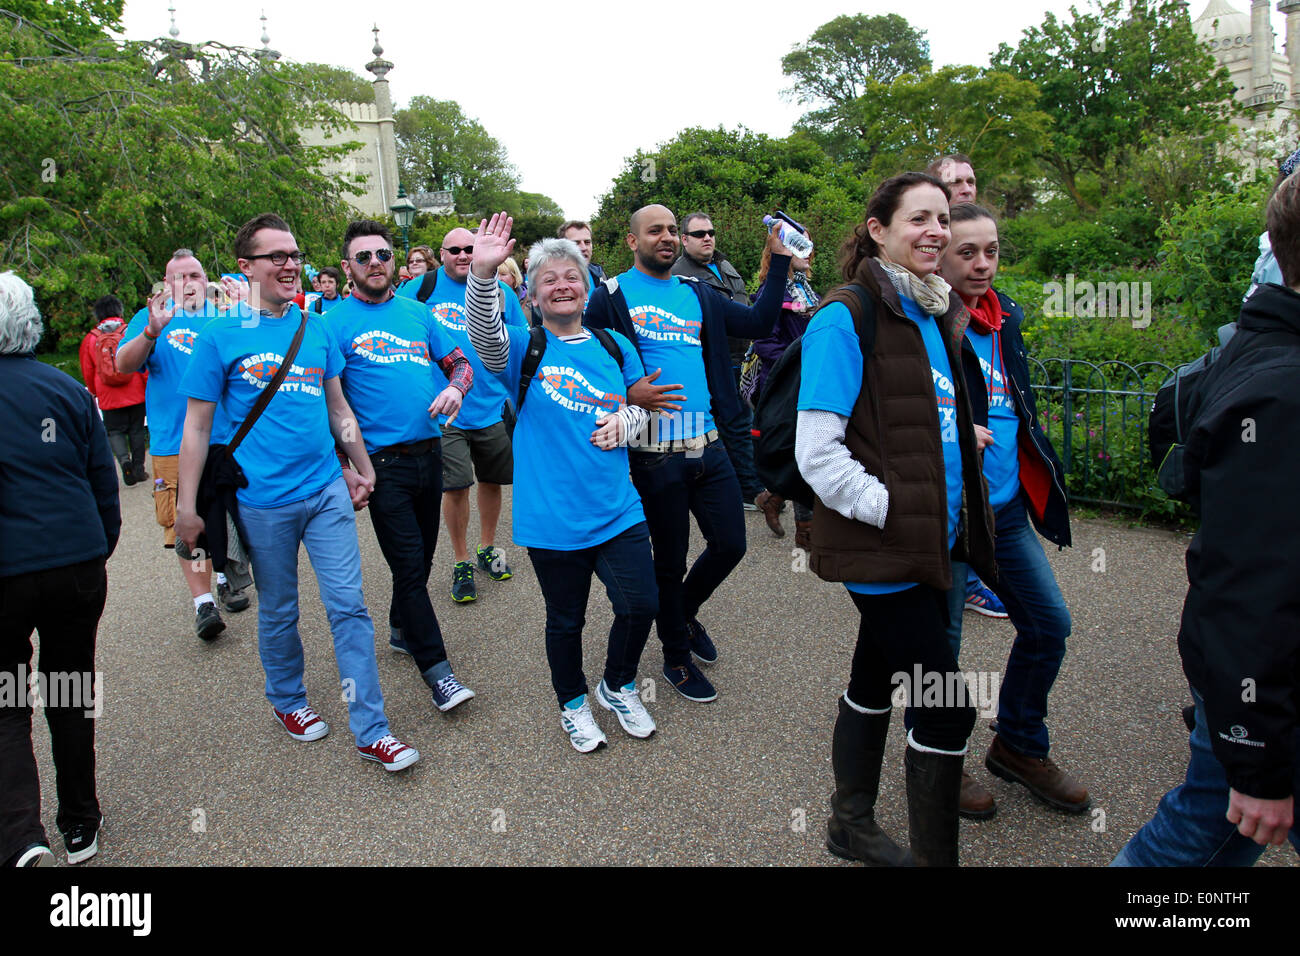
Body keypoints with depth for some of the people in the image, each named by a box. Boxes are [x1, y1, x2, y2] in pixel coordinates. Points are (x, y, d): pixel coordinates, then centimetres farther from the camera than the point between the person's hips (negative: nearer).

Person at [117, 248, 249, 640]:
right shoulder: (151, 317, 7)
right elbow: (124, 364, -6)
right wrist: (152, 331, -26)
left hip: (227, 438, 2)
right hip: (174, 442, -2)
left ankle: (225, 578, 32)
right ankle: (203, 601, 0)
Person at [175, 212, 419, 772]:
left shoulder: (316, 331, 7)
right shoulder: (221, 337, -4)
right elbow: (197, 427, -1)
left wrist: (363, 470, 18)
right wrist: (187, 506, -3)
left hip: (327, 489, 3)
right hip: (263, 500, -2)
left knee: (348, 605, 0)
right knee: (278, 610, 13)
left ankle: (371, 730, 8)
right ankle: (288, 701, 38)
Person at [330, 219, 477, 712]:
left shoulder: (417, 312, 10)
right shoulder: (336, 323, -4)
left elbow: (461, 363, 15)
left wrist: (454, 386, -9)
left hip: (429, 453, 5)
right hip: (382, 463, -5)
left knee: (420, 557, 17)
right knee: (409, 565, -4)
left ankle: (402, 630, 40)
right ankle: (437, 669, 5)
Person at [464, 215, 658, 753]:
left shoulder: (615, 346, 8)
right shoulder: (525, 349, -4)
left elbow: (641, 404, 18)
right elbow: (486, 336, -26)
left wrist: (624, 421, -5)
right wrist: (482, 275, -43)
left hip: (617, 509, 3)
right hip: (552, 517, -3)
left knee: (641, 605, 2)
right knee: (565, 619, 11)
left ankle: (618, 687, 33)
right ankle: (573, 704, 37)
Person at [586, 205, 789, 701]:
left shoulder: (697, 294, 13)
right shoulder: (611, 296, -2)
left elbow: (758, 322, 9)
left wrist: (780, 260, 4)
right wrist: (627, 394, -20)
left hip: (707, 446, 5)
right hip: (656, 453, -5)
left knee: (730, 544, 9)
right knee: (671, 560, 8)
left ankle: (684, 613, 38)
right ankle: (676, 657, 29)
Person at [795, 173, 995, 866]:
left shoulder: (934, 314, 14)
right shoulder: (847, 318, -12)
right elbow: (816, 452, -17)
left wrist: (952, 513, 15)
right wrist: (893, 512, -19)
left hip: (932, 541, 8)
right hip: (882, 547, -8)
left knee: (876, 681, 19)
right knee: (947, 705, -4)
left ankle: (851, 825, 38)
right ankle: (935, 855, 15)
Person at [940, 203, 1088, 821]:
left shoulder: (1005, 317, 11)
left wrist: (1039, 483, 15)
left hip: (1008, 507, 8)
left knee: (1049, 624, 16)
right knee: (940, 643, 6)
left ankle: (1019, 747, 36)